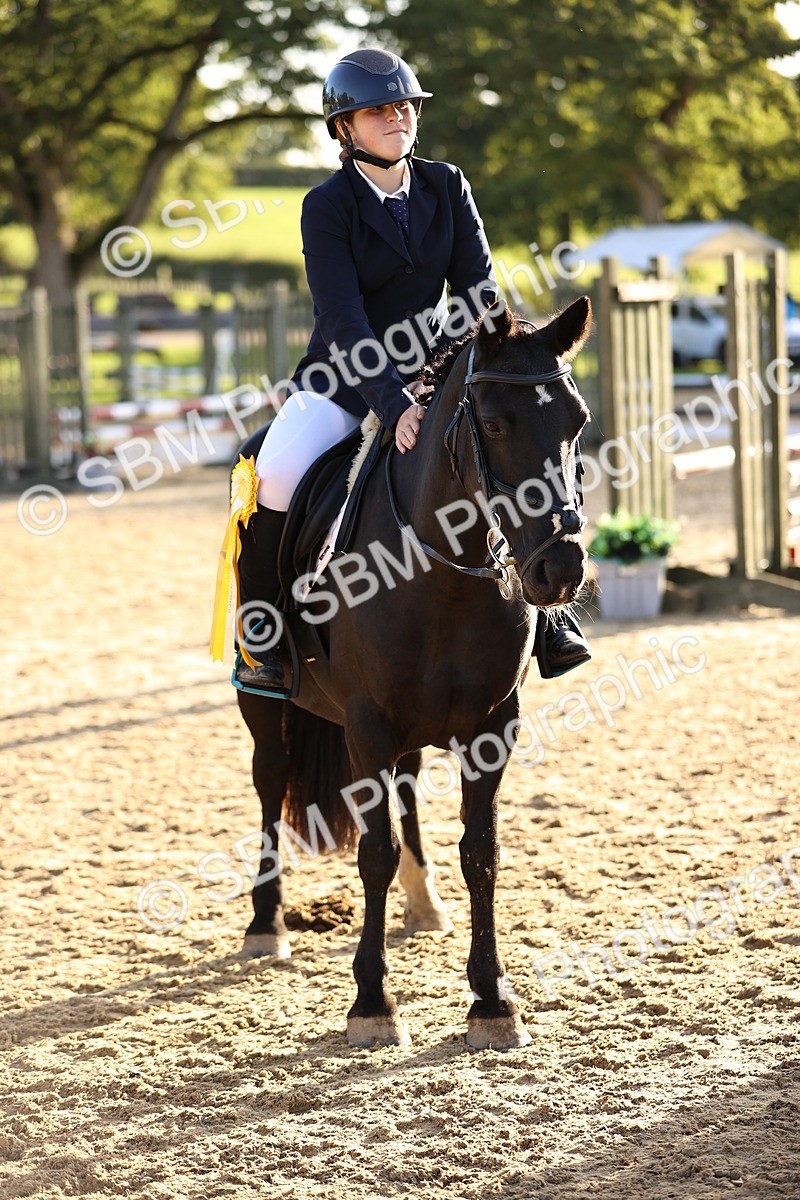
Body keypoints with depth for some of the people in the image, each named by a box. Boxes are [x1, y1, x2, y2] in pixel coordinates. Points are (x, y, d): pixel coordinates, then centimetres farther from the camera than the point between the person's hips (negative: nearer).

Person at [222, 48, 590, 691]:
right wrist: (393, 404, -34)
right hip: (342, 380, -4)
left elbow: (479, 289, -1)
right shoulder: (328, 205, -12)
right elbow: (343, 319, -22)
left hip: (430, 372, 4)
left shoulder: (446, 186, 1)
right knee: (278, 475, -29)